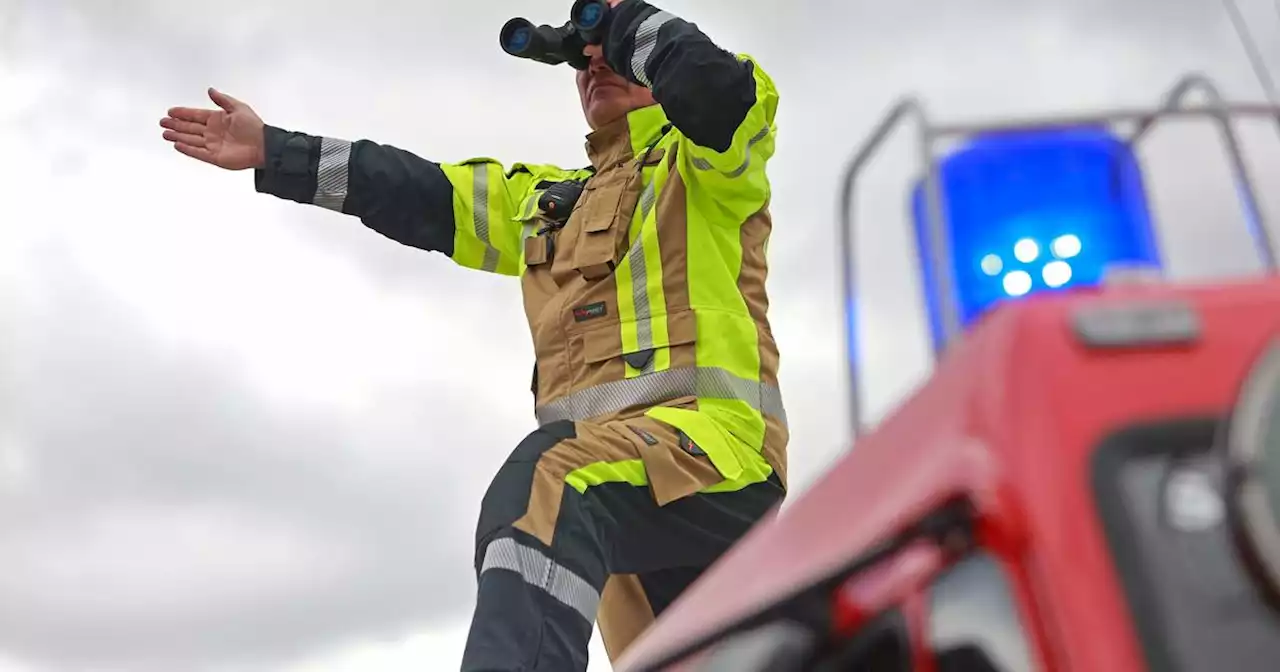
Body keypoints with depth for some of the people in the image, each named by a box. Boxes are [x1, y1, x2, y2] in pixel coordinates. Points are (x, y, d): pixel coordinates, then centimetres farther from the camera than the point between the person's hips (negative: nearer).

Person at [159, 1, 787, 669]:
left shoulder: (712, 166, 13)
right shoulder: (550, 198, 31)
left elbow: (722, 91, -11)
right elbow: (414, 194, 26)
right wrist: (272, 152, 21)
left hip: (717, 436, -7)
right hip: (609, 464, 7)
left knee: (545, 482, -35)